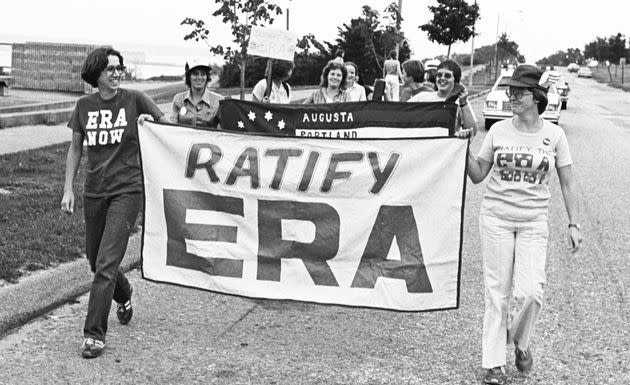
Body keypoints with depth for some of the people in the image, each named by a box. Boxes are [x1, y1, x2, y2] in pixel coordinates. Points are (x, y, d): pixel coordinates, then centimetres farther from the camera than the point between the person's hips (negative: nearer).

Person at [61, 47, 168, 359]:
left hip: (127, 190, -4)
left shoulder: (134, 100, -4)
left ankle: (95, 334, -4)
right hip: (94, 192, 4)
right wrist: (68, 189, 7)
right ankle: (124, 296, 46)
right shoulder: (84, 106, 4)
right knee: (95, 260, 15)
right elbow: (75, 149, 11)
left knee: (106, 263, -11)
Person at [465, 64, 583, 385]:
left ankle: (520, 340, 22)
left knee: (530, 292, -10)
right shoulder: (499, 130, 1)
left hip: (534, 222, 0)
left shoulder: (553, 135, 0)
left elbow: (567, 183, 5)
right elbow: (478, 175, 5)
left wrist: (573, 224, 0)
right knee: (497, 291, 2)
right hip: (496, 218, 1)